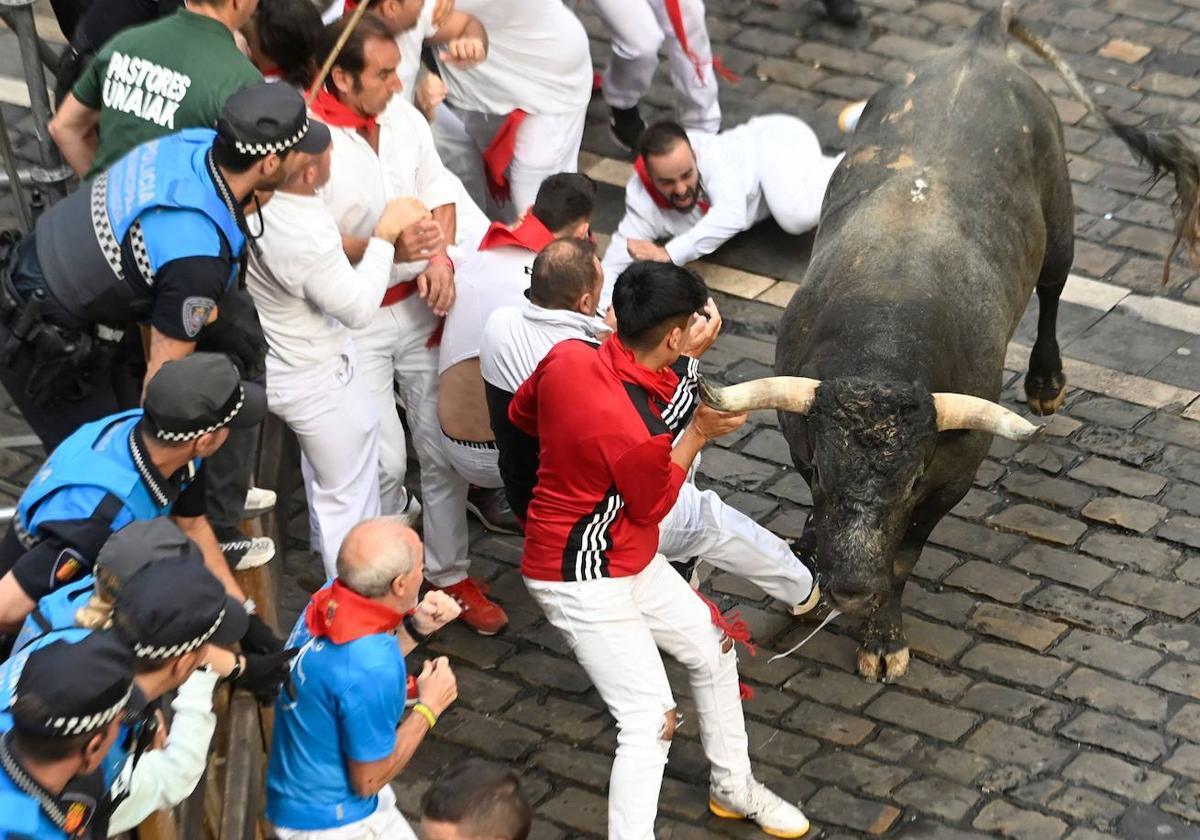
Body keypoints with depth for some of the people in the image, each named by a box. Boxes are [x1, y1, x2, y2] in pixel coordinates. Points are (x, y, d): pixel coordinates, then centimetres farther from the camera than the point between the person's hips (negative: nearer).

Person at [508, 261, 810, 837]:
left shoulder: (567, 356, -12)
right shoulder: (635, 431, -35)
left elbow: (520, 413, 8)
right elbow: (652, 505, -15)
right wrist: (699, 433, -10)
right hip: (584, 585, -10)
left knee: (712, 649, 21)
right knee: (650, 722, -11)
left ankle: (733, 788, 40)